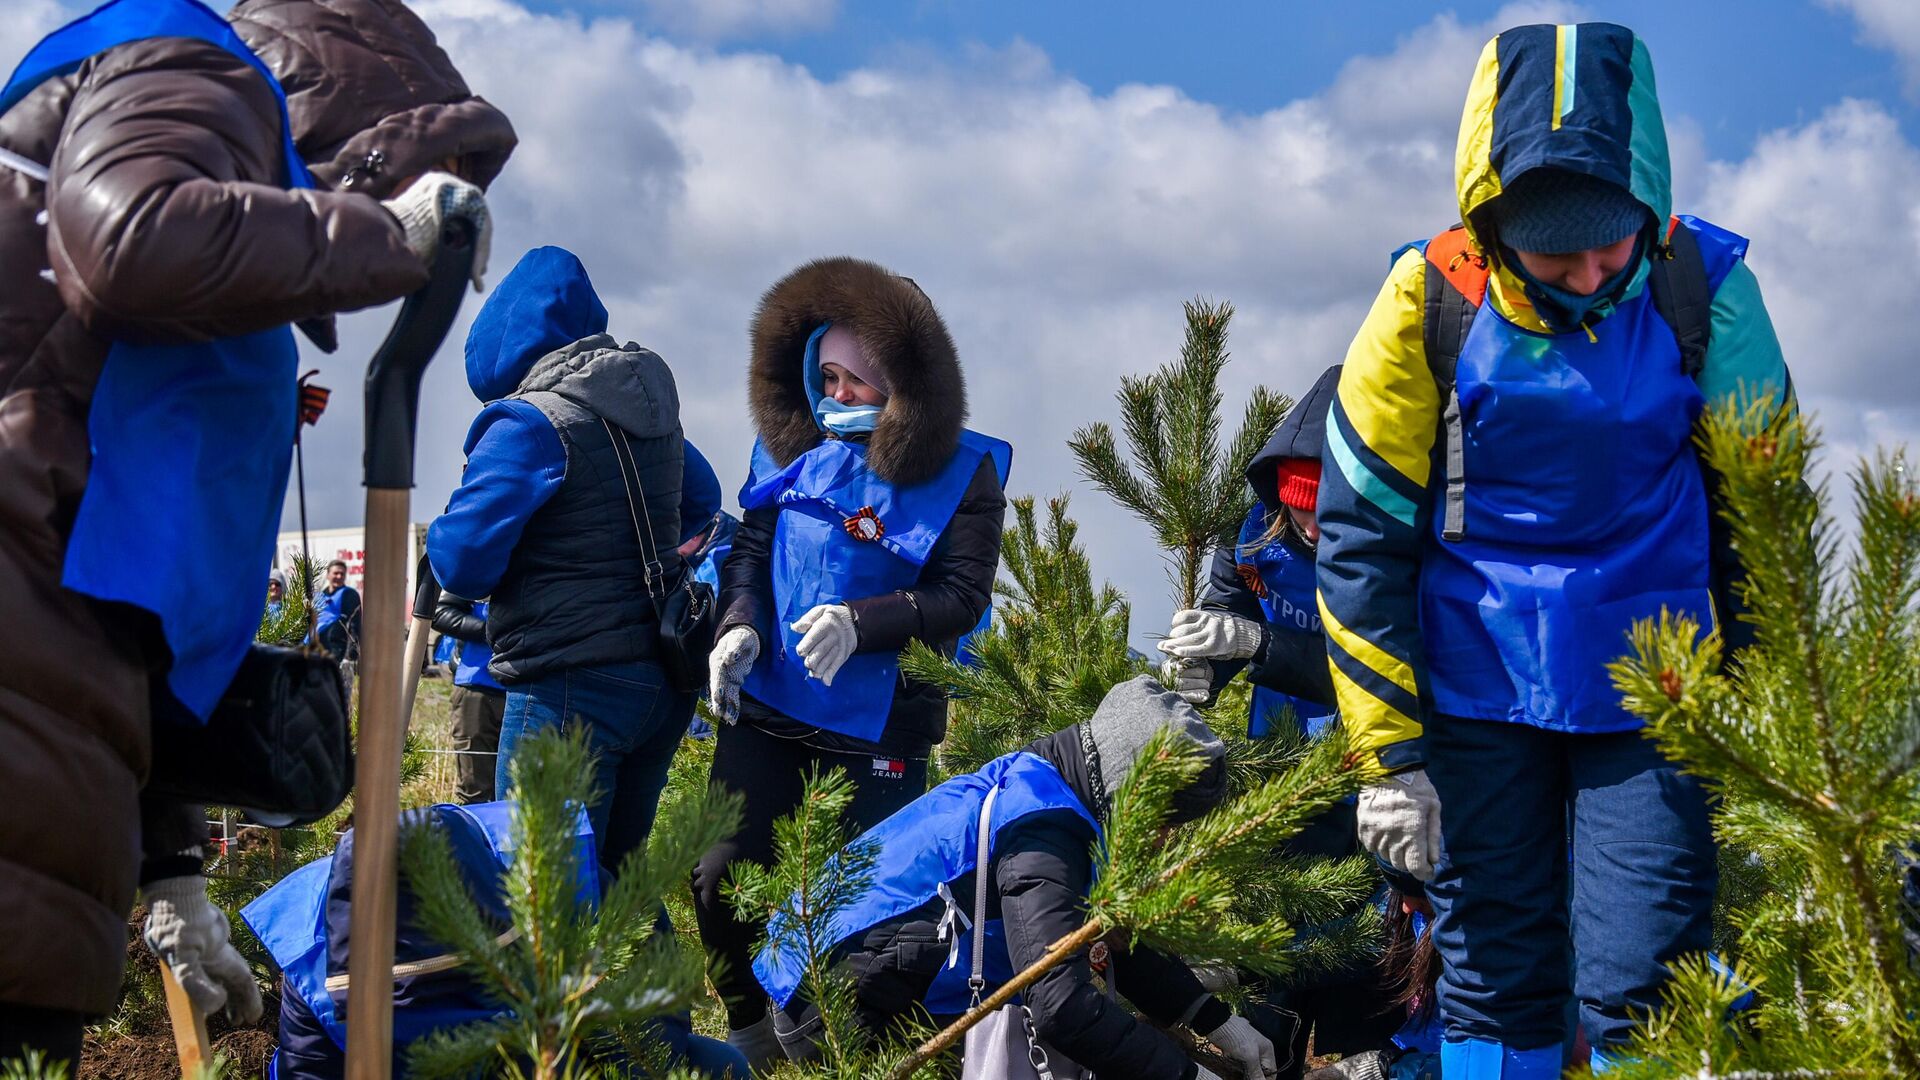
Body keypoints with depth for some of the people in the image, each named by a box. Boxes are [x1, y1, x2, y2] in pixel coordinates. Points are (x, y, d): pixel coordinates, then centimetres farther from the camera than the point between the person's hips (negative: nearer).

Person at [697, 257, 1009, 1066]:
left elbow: (961, 597, -12)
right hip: (764, 710, 4)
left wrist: (860, 622, -26)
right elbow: (750, 545, 10)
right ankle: (753, 1044, 25)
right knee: (721, 880, 3)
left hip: (878, 725, -4)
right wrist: (738, 625, -9)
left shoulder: (962, 472, -7)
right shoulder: (794, 445, 6)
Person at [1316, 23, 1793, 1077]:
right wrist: (1391, 751, -5)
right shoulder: (1431, 301, -10)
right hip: (1474, 693, 1)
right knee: (1493, 988, 5)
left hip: (1650, 698, 0)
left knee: (1639, 992, -7)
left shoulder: (1702, 287, -8)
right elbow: (1361, 535, -3)